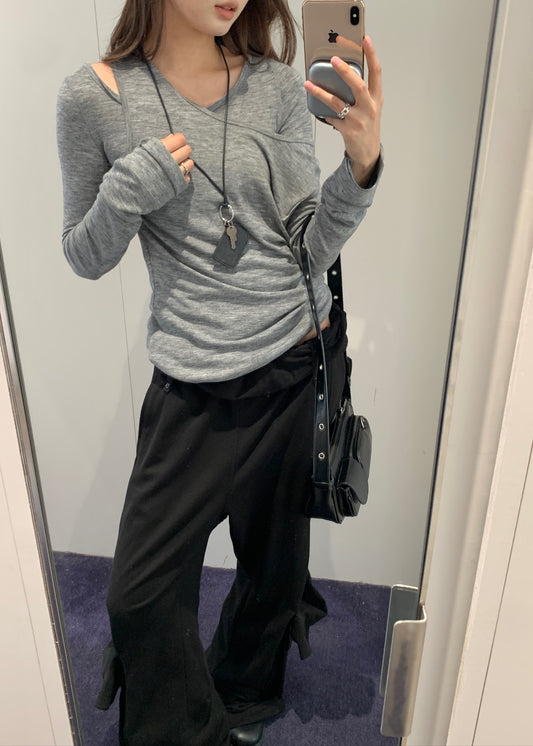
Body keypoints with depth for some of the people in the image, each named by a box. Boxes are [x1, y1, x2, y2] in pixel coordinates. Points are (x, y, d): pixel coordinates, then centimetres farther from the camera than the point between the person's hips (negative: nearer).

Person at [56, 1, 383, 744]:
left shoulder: (277, 85, -1)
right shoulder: (97, 97, -5)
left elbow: (313, 243, -3)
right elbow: (86, 259, 1)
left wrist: (363, 162, -19)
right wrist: (128, 192, -17)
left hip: (298, 359, 2)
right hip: (195, 386, -1)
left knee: (273, 557, 19)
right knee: (141, 592, 2)